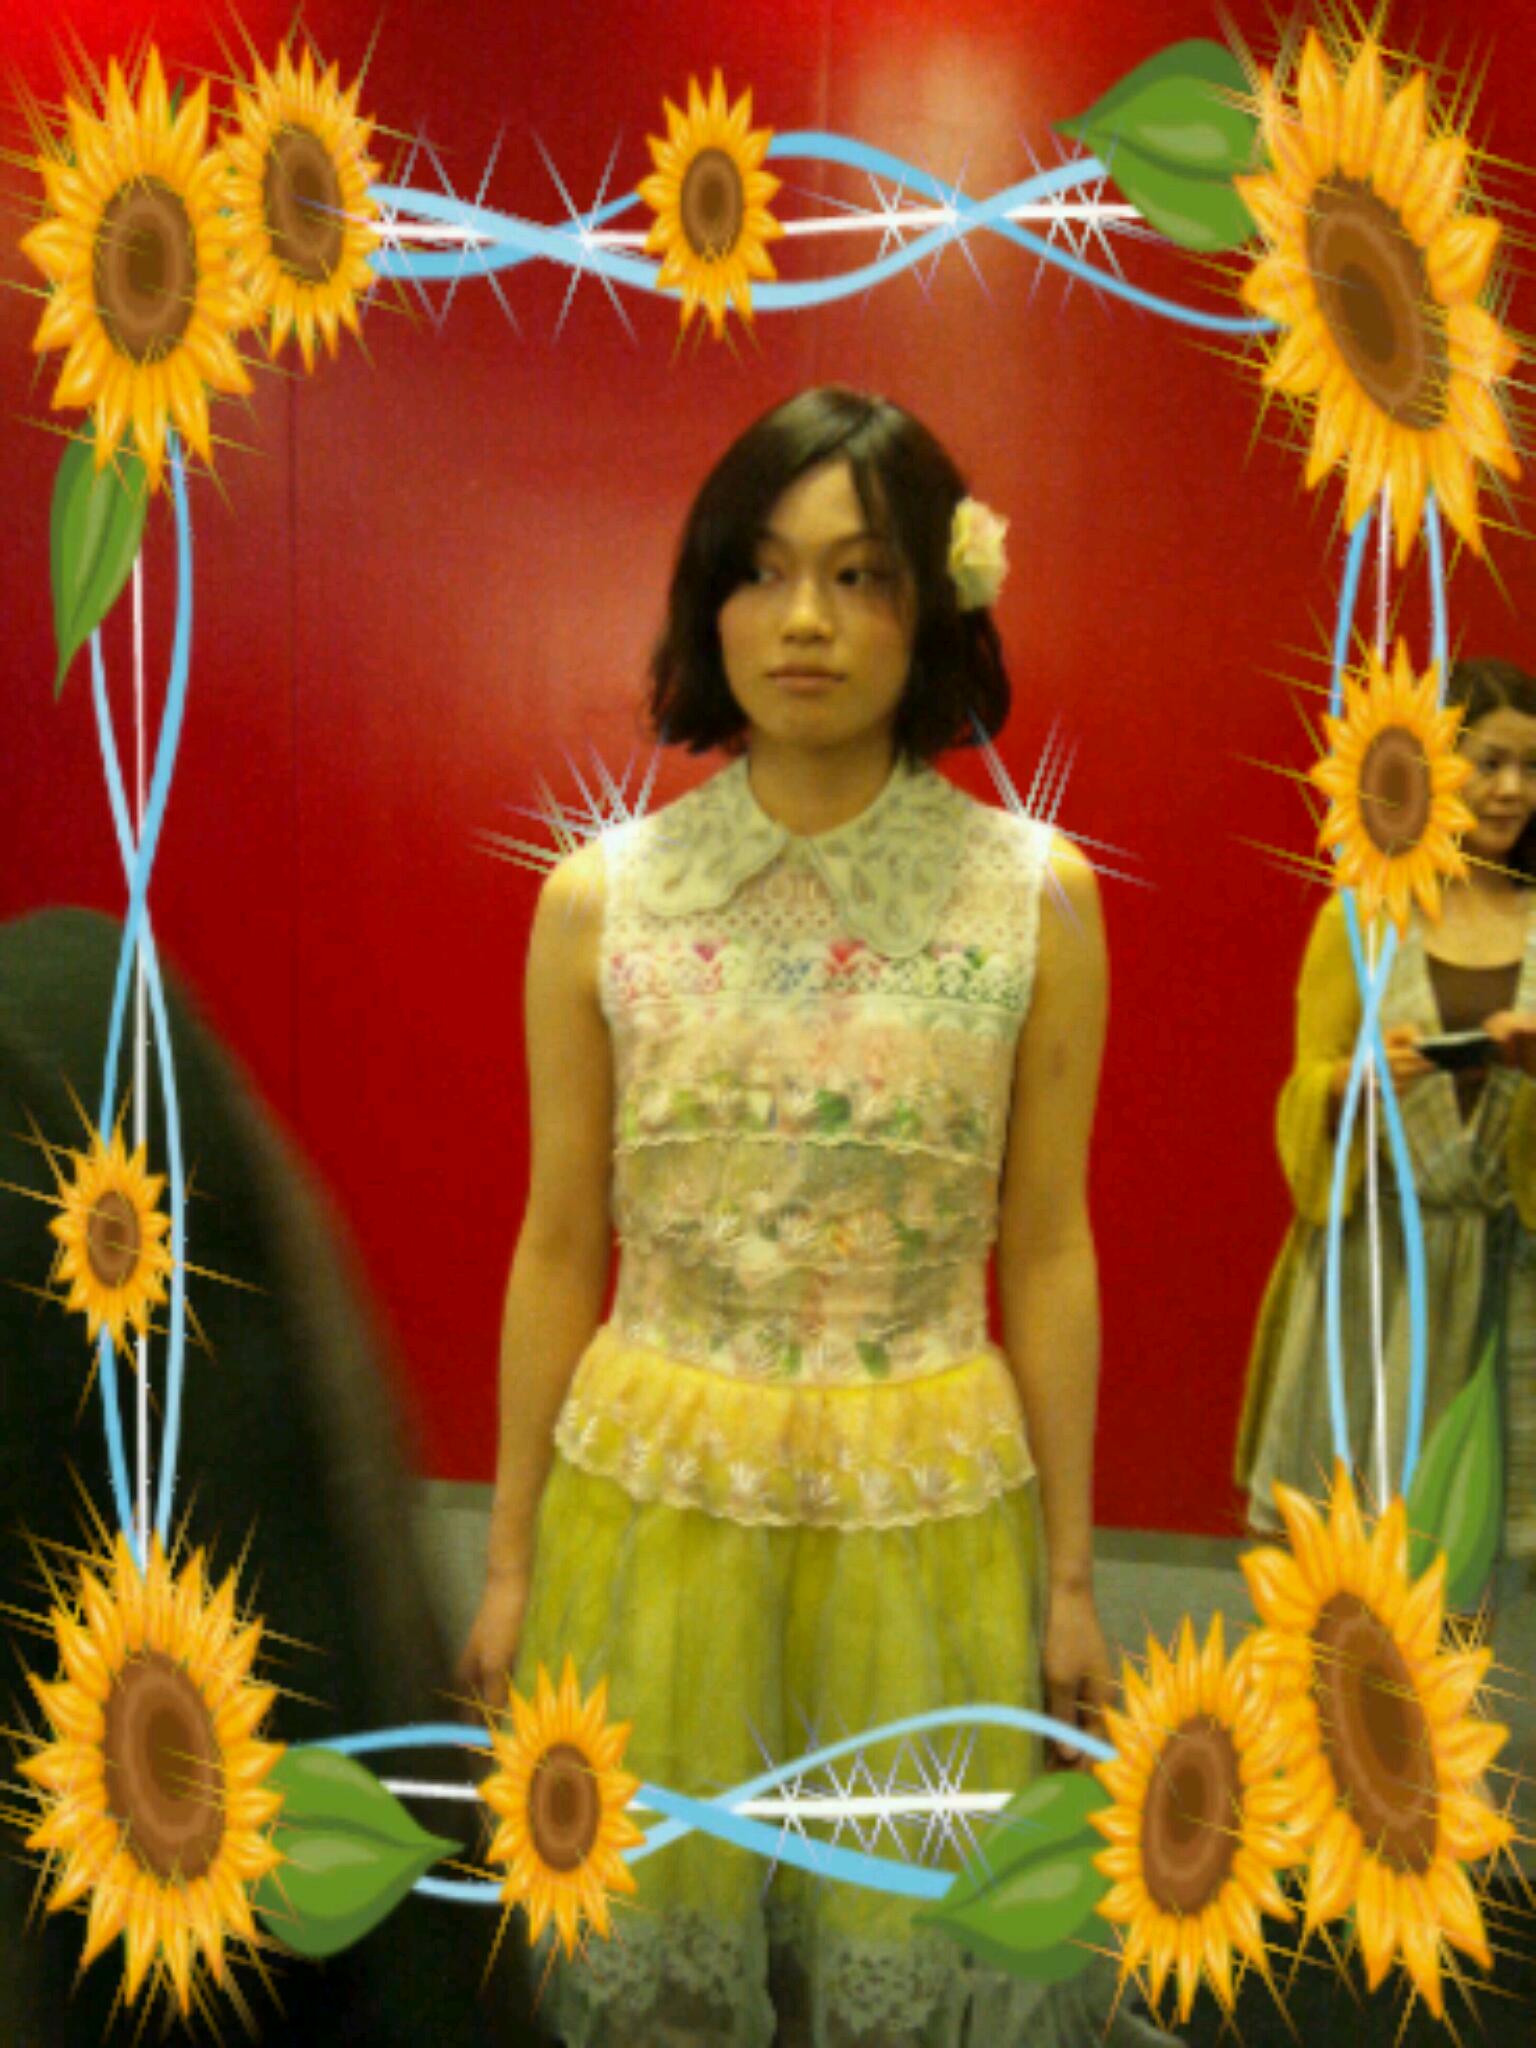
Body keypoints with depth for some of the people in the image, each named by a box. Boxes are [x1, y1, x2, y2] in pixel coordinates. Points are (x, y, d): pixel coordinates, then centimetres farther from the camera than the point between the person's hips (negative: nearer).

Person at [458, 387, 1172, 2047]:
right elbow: (558, 1249, 2)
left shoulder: (1038, 895, -6)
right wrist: (510, 1555, 7)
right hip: (652, 1486, 1)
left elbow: (1045, 1254, 0)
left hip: (929, 1500, 0)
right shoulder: (599, 897, -4)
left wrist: (1069, 1567, 5)